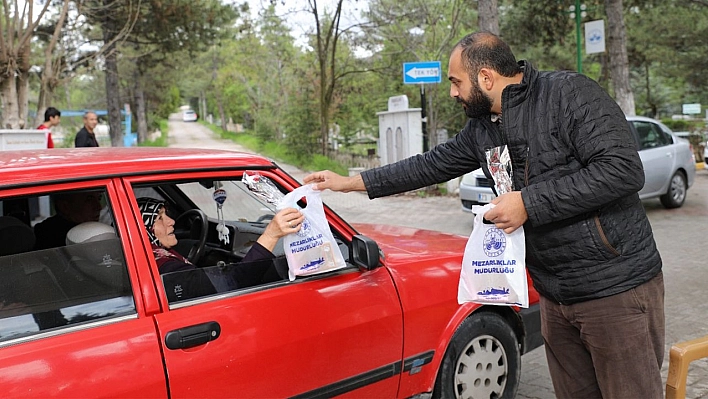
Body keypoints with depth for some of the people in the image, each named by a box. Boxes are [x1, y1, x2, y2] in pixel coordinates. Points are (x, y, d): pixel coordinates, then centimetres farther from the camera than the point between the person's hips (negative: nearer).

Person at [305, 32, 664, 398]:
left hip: (617, 287, -6)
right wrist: (351, 182, 19)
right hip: (555, 296, 7)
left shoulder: (569, 94, -14)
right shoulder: (480, 128, 8)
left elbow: (624, 169, -22)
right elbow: (432, 164, 18)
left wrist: (529, 203, -21)